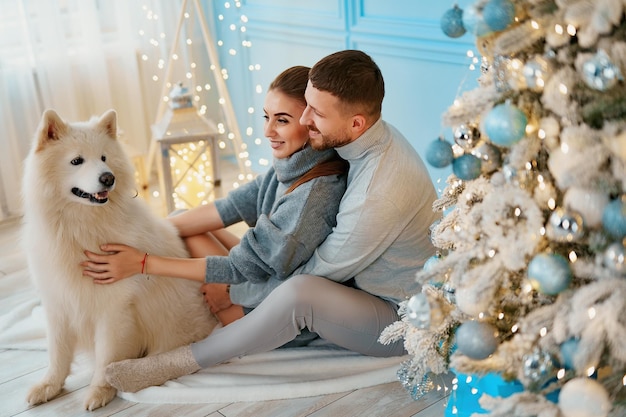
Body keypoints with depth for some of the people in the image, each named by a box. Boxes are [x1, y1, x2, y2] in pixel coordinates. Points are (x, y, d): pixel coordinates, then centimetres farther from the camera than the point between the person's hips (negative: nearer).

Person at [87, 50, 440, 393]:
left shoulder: (379, 194, -35)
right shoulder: (378, 136, -4)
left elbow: (324, 269, -21)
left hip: (403, 319, -10)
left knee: (300, 293, -33)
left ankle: (175, 364, -16)